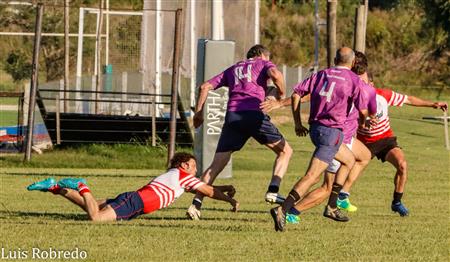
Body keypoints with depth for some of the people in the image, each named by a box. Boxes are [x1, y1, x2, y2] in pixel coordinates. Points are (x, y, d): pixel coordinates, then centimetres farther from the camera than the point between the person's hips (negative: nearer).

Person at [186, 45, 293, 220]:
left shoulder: (232, 70, 31)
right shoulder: (263, 64, 19)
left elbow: (205, 87, 25)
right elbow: (275, 75, -6)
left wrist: (198, 113, 30)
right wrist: (281, 94, 10)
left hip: (232, 116, 4)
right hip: (255, 114, -4)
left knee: (216, 165, 5)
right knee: (285, 151, 12)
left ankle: (196, 204, -7)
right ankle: (273, 191, -5)